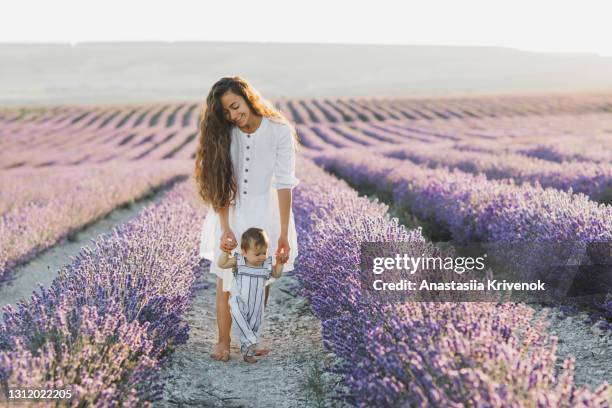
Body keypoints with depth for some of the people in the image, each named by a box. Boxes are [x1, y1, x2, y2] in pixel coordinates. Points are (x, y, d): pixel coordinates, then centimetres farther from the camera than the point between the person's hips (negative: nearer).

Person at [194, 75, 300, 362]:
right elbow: (220, 185, -10)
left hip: (265, 212, -1)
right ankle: (223, 341, 14)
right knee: (226, 282, 0)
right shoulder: (223, 134, -9)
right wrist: (225, 228, -21)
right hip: (230, 214, 1)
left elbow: (284, 184, -16)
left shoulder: (280, 131, -16)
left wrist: (284, 234, -19)